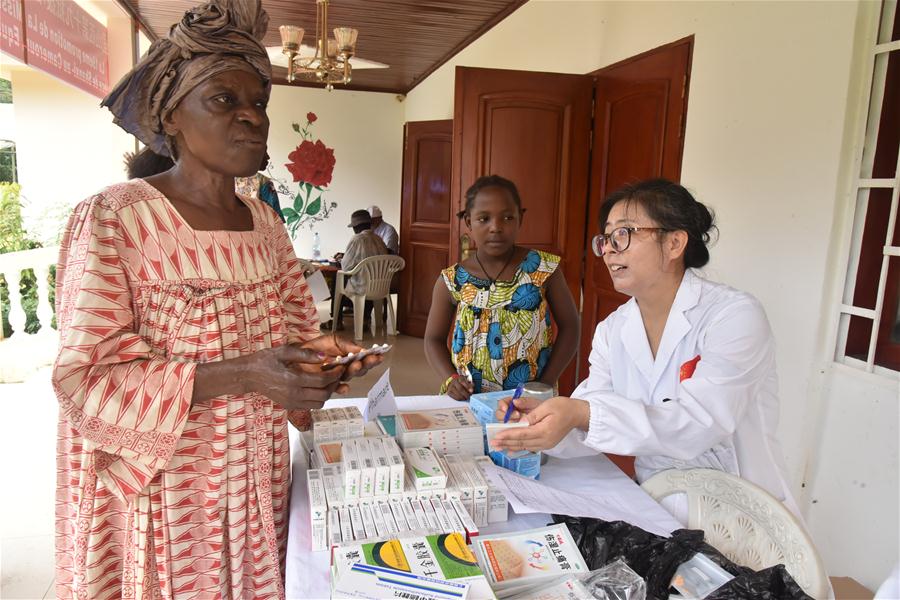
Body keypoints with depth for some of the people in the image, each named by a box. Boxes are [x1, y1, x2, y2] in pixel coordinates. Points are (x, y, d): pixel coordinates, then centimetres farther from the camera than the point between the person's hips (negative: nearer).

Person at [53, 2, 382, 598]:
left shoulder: (266, 223, 4)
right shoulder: (113, 218, -15)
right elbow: (88, 379, -18)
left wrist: (328, 353, -11)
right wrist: (242, 376, -28)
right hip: (162, 494, -5)